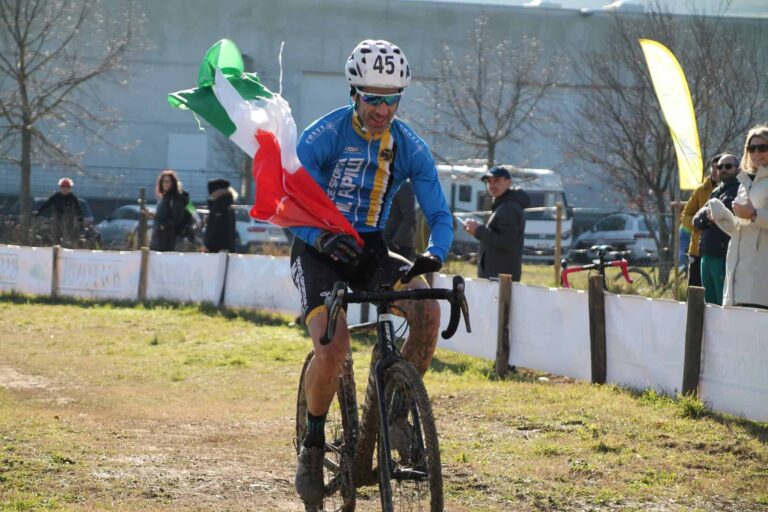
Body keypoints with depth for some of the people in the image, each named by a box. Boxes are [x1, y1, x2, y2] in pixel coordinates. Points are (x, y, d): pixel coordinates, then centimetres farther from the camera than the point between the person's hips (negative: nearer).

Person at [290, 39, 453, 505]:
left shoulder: (410, 147, -6)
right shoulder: (324, 135, -16)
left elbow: (439, 214, -6)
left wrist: (435, 253, -29)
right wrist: (321, 238, -41)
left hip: (370, 250, 3)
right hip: (319, 251, -3)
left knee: (428, 309, -26)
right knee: (333, 345, -27)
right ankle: (313, 445, -4)